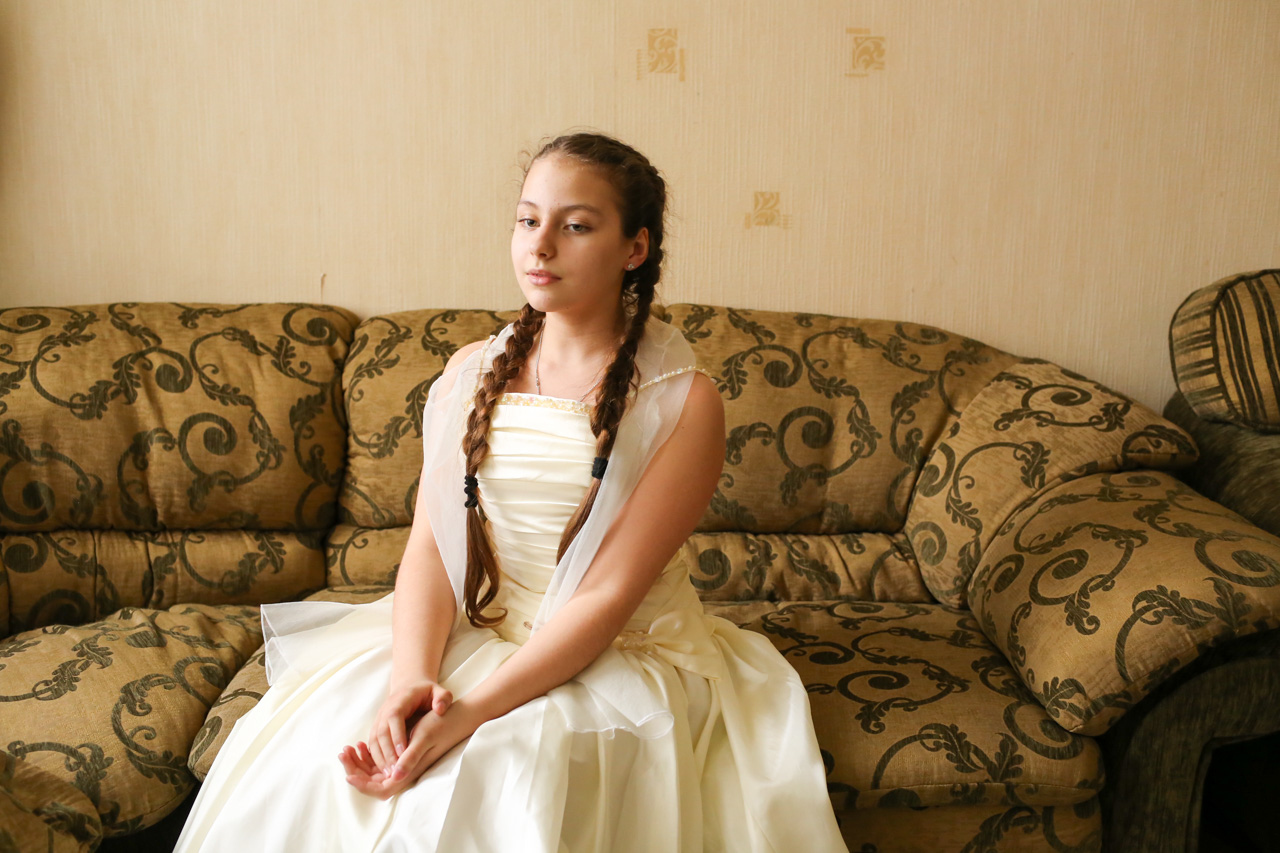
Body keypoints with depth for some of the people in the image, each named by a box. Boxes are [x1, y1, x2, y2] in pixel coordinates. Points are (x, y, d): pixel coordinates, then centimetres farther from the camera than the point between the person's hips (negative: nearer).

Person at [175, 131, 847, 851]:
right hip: (471, 633, 4)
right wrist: (411, 678, -20)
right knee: (293, 756, -16)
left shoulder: (684, 401, -10)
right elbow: (429, 543, -2)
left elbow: (608, 594, -15)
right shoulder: (473, 371, 5)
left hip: (617, 658, -3)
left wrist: (472, 711, -23)